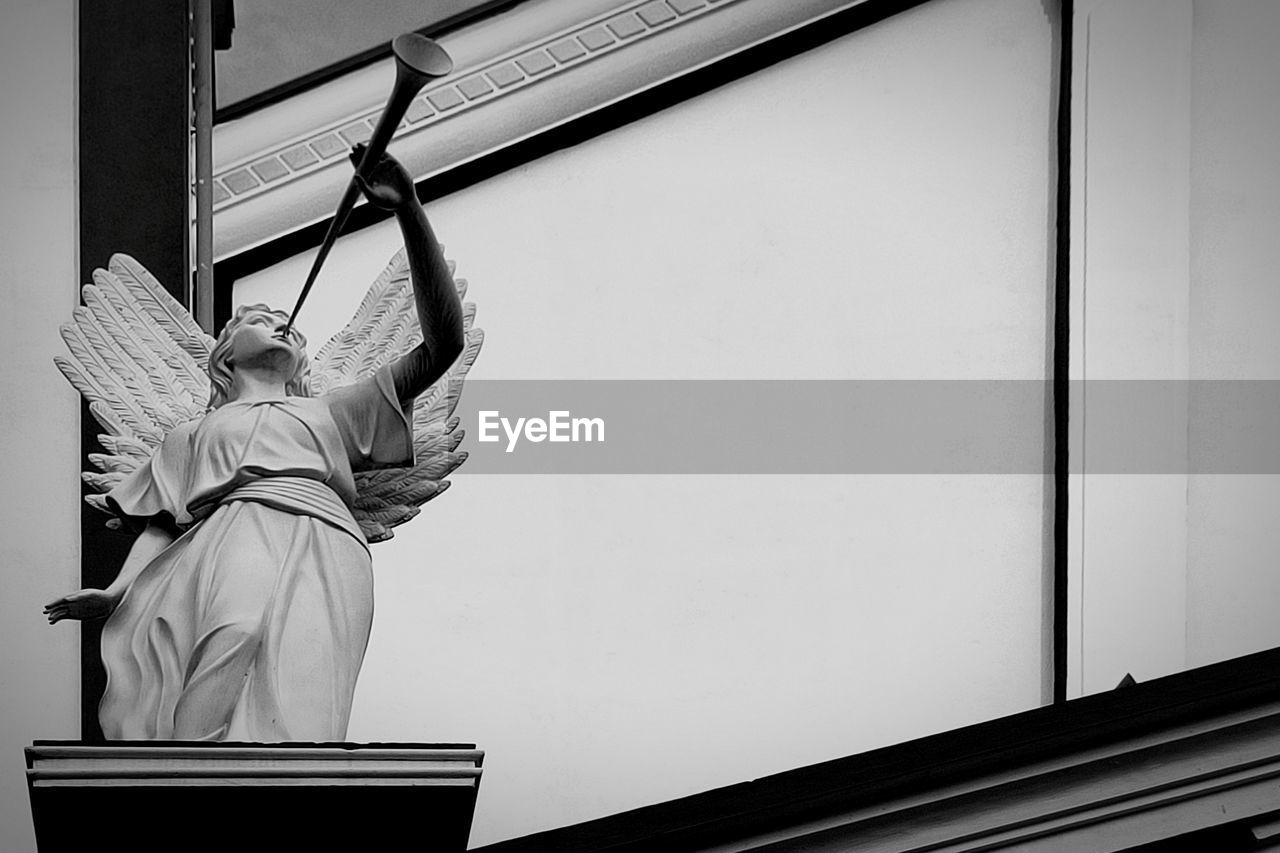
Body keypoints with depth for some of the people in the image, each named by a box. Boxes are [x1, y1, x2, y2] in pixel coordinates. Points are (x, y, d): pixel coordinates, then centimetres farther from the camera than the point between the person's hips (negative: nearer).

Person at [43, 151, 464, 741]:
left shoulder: (333, 414, 40)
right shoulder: (192, 436, 40)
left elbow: (443, 343, 31)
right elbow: (158, 525, 23)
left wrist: (407, 209, 23)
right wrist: (117, 591, -2)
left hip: (321, 546, 0)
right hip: (221, 538, 0)